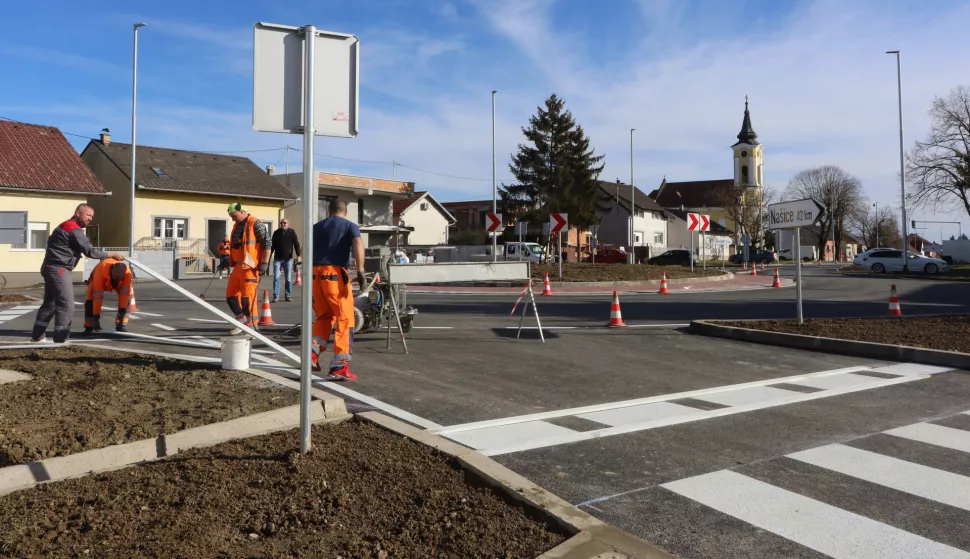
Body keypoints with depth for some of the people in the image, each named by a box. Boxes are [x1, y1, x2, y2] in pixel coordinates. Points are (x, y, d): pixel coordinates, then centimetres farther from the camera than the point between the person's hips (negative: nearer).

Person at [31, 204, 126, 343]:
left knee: (50, 302, 16)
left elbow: (51, 241, 20)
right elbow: (89, 251, -20)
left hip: (51, 267, 11)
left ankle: (38, 335, 22)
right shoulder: (74, 230, -15)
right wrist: (111, 255, -15)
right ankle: (61, 339, -8)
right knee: (66, 305, -9)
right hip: (58, 269, -11)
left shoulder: (66, 226, 18)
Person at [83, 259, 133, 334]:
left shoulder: (127, 272, -40)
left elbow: (124, 292, -34)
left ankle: (121, 325, -8)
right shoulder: (101, 271, -45)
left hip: (118, 283, 2)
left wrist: (122, 310, -34)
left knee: (127, 296, -20)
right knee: (90, 299, -23)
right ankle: (89, 326, -6)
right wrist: (96, 315, -38)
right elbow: (98, 296, -42)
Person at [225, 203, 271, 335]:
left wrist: (264, 263, -17)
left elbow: (267, 243, -14)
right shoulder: (236, 226, 18)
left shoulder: (255, 224, -10)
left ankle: (251, 326, 0)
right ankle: (242, 321, 24)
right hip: (238, 267, 9)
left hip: (250, 267, -9)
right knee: (231, 295, 12)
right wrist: (228, 260, 25)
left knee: (247, 297, -8)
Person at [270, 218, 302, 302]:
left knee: (289, 278, 2)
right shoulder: (276, 233, 7)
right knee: (276, 277, -4)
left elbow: (296, 244, -4)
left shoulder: (292, 232, 1)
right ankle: (276, 296, 0)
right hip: (277, 259, 1)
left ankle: (287, 295, 10)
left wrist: (299, 255, -15)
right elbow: (273, 246, 13)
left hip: (288, 259, -1)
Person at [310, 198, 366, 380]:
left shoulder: (316, 227, 20)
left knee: (323, 316, 21)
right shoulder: (350, 225, 8)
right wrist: (360, 270, -20)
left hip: (315, 273, 5)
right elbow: (358, 244, -12)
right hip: (335, 273, -5)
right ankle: (339, 366, -4)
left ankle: (313, 352, 5)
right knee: (344, 319, 0)